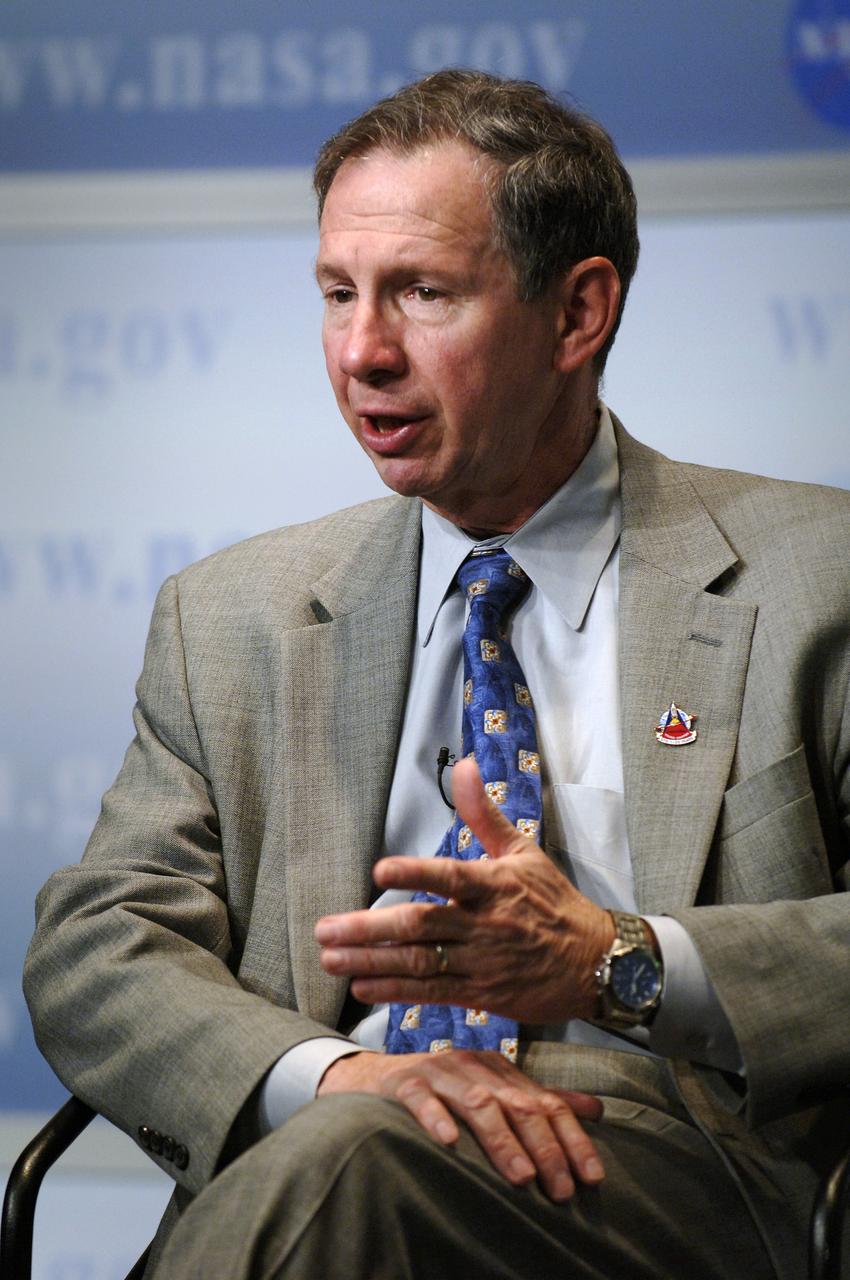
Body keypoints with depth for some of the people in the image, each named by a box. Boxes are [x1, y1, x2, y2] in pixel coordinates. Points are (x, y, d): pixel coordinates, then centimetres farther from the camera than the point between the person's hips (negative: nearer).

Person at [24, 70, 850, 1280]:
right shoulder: (230, 620, 19)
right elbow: (93, 952, 8)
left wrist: (623, 964, -15)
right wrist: (330, 1069, -12)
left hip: (669, 1150, -2)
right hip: (298, 1157, 3)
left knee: (344, 1163, -33)